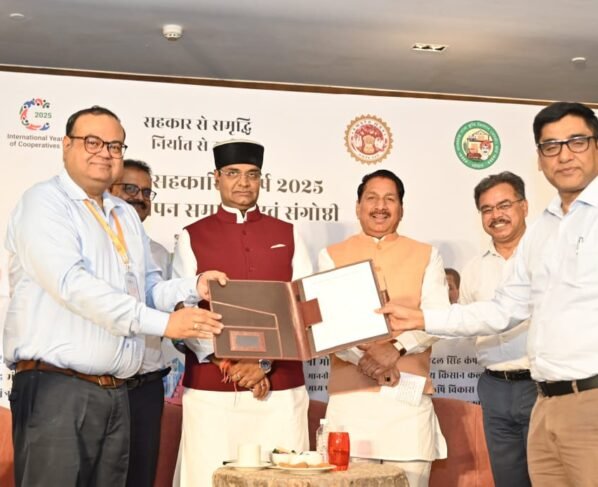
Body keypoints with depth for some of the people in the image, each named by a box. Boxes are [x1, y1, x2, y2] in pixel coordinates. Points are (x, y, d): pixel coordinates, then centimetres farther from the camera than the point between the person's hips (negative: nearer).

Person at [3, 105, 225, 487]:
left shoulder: (127, 216, 18)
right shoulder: (44, 202, -6)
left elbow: (147, 289, 18)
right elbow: (72, 283, -20)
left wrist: (193, 287, -3)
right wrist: (163, 323, -23)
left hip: (115, 392, 7)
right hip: (56, 387, -7)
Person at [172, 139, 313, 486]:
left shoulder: (288, 235, 11)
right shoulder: (192, 237, 7)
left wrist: (266, 362, -9)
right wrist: (225, 362, -13)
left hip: (281, 386, 1)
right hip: (210, 387, -1)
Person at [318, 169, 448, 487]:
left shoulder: (426, 256, 13)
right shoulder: (332, 256, 13)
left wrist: (396, 349, -16)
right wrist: (362, 356, -15)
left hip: (409, 392, 0)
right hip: (350, 392, 0)